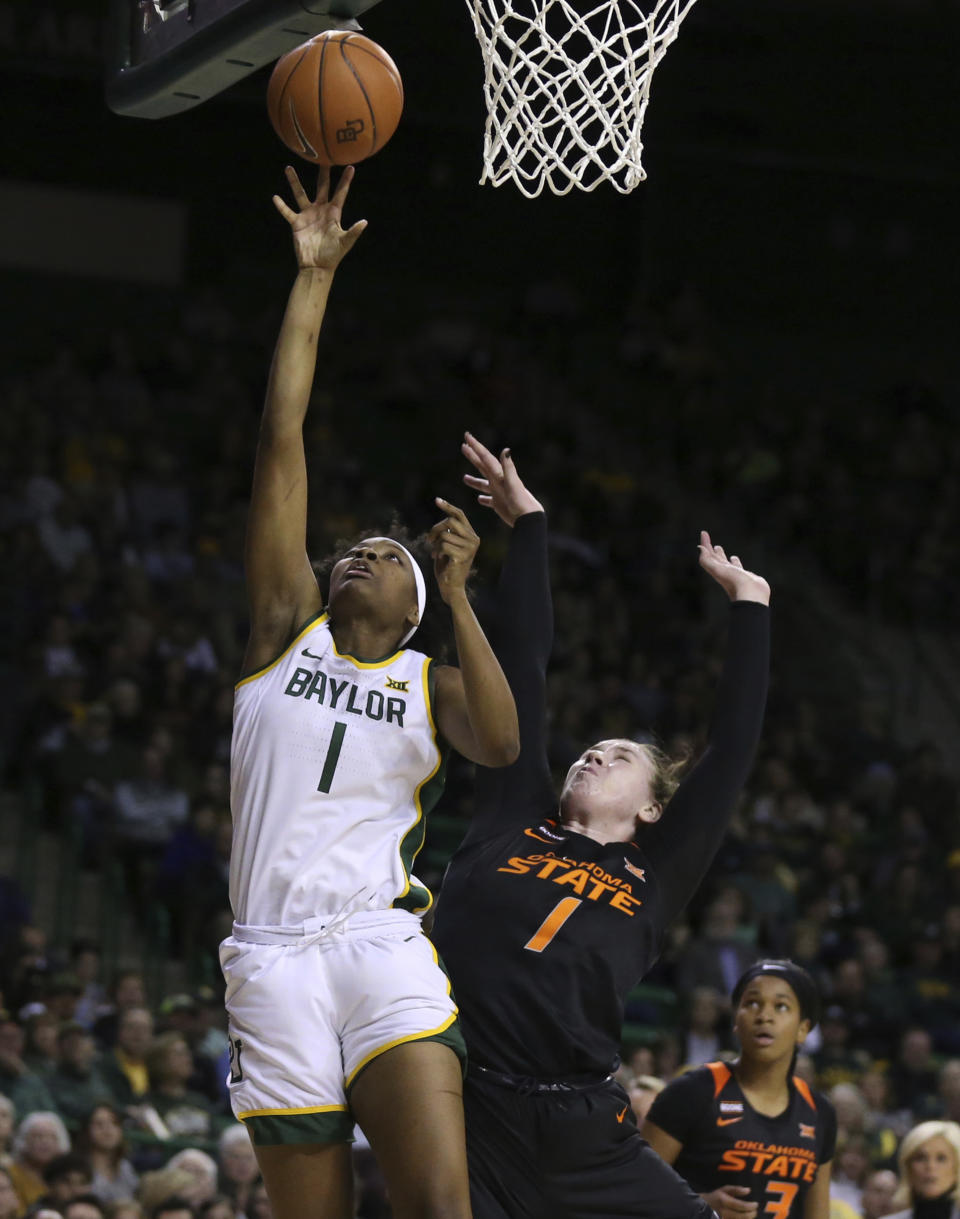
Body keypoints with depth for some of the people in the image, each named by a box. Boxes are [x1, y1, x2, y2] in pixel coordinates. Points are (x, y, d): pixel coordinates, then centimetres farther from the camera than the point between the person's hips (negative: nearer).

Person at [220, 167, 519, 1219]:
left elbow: (500, 744, -7)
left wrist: (457, 597, -7)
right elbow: (281, 440, 10)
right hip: (275, 961, 1)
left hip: (384, 949, -1)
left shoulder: (431, 682, 17)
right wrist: (313, 279, 8)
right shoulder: (286, 630, 16)